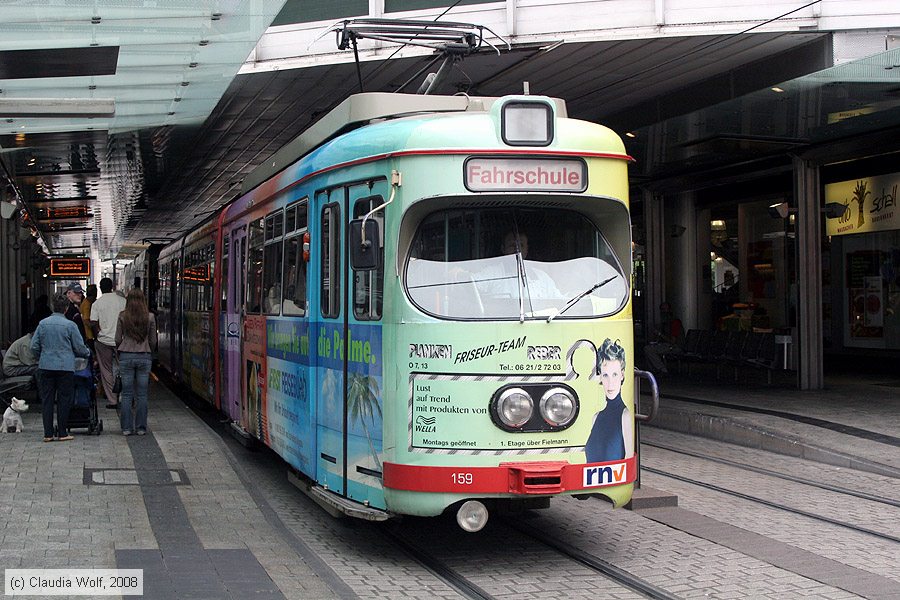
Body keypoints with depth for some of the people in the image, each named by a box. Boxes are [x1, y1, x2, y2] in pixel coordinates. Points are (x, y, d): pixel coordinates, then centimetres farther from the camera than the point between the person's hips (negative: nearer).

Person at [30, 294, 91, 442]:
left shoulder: (43, 324, 3)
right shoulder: (70, 325, -5)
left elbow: (34, 347, 6)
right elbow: (80, 348, -1)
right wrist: (88, 353, 21)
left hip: (45, 367, 3)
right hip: (65, 367, -3)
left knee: (46, 400, 6)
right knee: (63, 400, 5)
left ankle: (48, 434, 5)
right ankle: (62, 433, 6)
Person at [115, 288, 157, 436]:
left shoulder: (122, 316, -3)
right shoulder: (150, 317, -2)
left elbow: (118, 339, 1)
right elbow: (153, 341, 4)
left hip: (126, 356, 0)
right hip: (144, 356, 0)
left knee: (126, 393, 5)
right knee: (141, 394, 5)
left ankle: (126, 428, 6)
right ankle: (141, 428, 7)